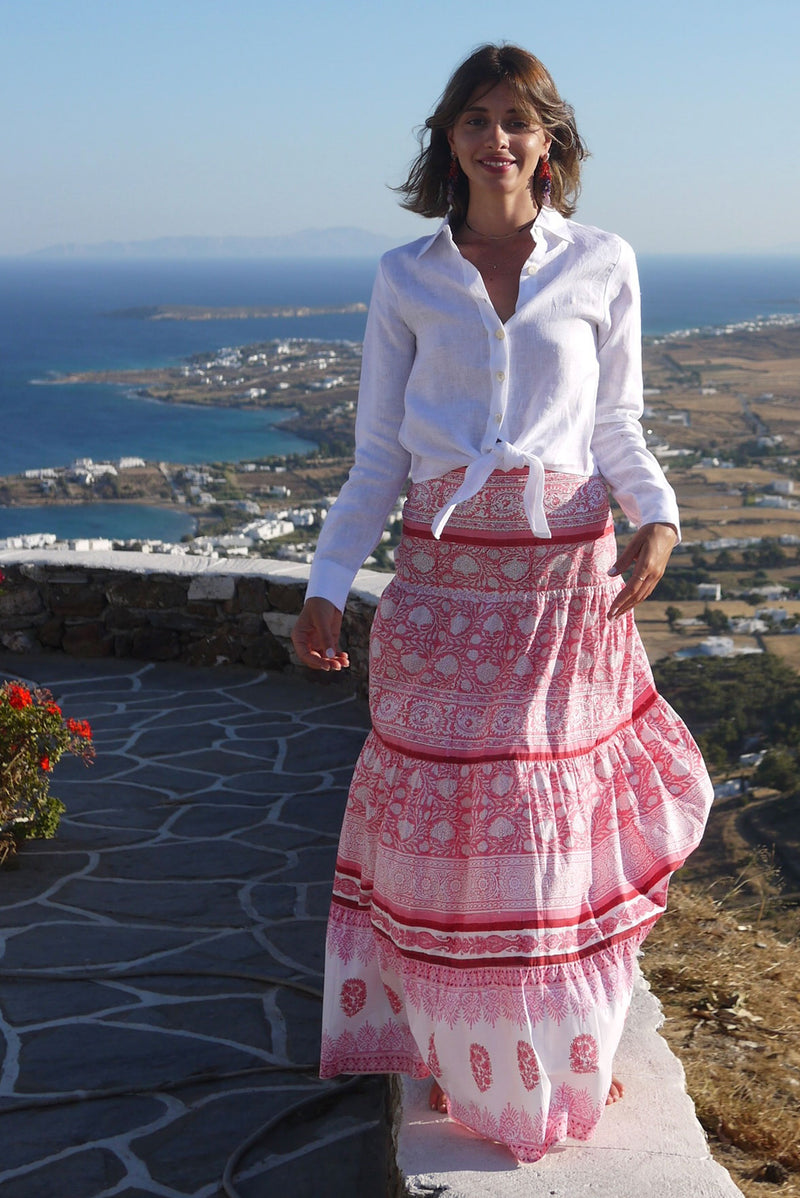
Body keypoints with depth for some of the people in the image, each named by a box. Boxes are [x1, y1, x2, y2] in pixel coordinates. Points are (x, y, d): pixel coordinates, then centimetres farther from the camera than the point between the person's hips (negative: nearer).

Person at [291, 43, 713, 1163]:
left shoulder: (602, 264, 3)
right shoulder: (407, 277, 5)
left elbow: (617, 428, 6)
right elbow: (378, 453, 6)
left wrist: (657, 515, -13)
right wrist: (327, 586, 1)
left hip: (569, 573, 0)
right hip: (444, 576, 1)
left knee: (563, 815, 6)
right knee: (446, 808, 5)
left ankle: (569, 1049, 26)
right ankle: (460, 1045, 24)